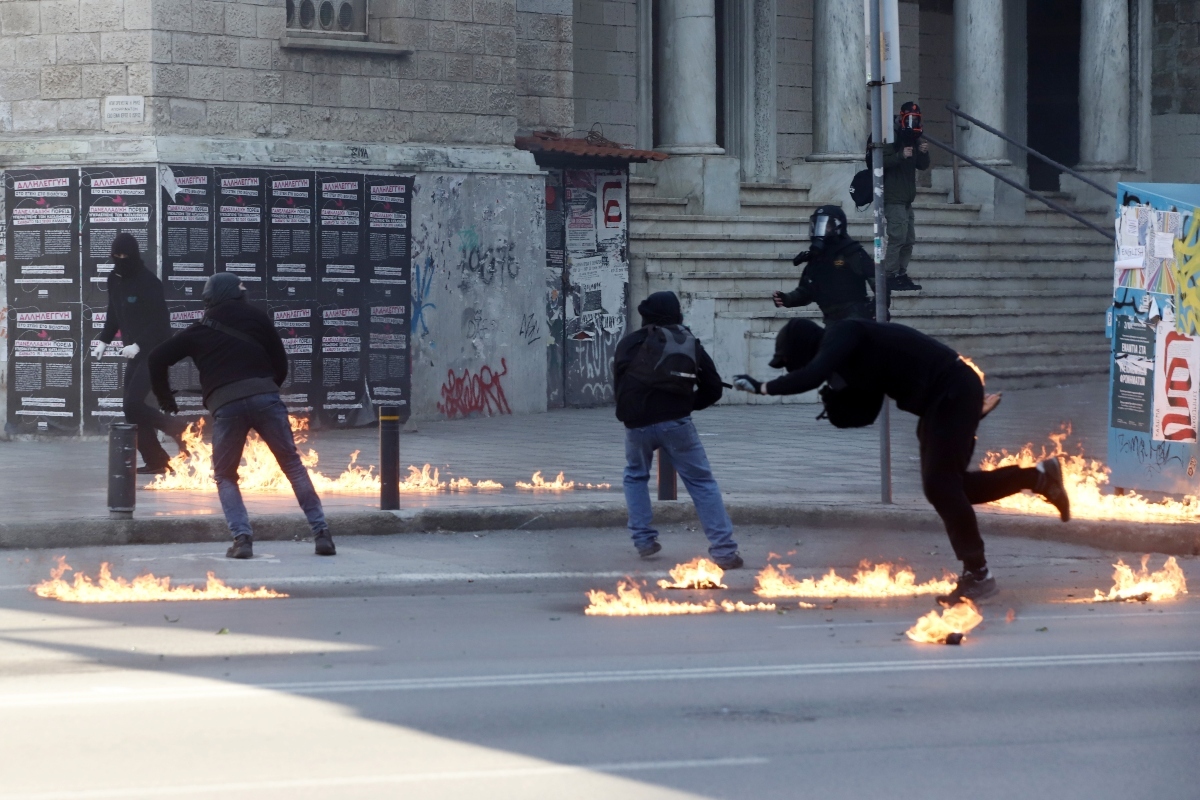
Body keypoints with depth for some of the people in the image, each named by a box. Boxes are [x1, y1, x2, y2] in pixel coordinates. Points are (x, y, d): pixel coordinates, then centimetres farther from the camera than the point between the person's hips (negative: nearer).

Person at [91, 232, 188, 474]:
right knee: (132, 407, 6)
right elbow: (114, 315, 18)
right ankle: (154, 460, 13)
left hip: (154, 352, -8)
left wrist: (138, 345, -27)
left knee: (132, 404, -17)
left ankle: (180, 431, -3)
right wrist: (103, 340, 5)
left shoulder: (148, 282, -15)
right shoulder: (115, 281, 8)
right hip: (135, 353, 8)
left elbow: (160, 322, -19)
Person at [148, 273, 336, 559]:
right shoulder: (256, 318, 19)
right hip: (265, 396, 0)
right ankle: (321, 532, 1)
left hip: (224, 405, 0)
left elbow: (158, 358, 18)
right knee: (293, 465, 10)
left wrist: (164, 398, 31)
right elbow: (281, 361, 17)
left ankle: (242, 537, -2)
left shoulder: (198, 332, 20)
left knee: (225, 476, 17)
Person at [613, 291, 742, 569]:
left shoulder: (630, 343, 7)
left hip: (637, 424, 1)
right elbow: (713, 389, 12)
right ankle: (724, 550, -8)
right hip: (675, 422, -1)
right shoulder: (690, 345, 11)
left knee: (635, 476, 27)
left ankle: (644, 540, 20)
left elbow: (618, 385, 10)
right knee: (702, 482, 3)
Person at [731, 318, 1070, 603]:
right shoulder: (853, 349, 13)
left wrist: (763, 387, -21)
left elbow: (811, 376, -31)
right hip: (940, 399, 10)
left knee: (940, 484, -7)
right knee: (944, 485, 14)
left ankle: (977, 575, 2)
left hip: (954, 392, -10)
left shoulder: (841, 335, -15)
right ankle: (1040, 477, 25)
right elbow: (864, 411, 21)